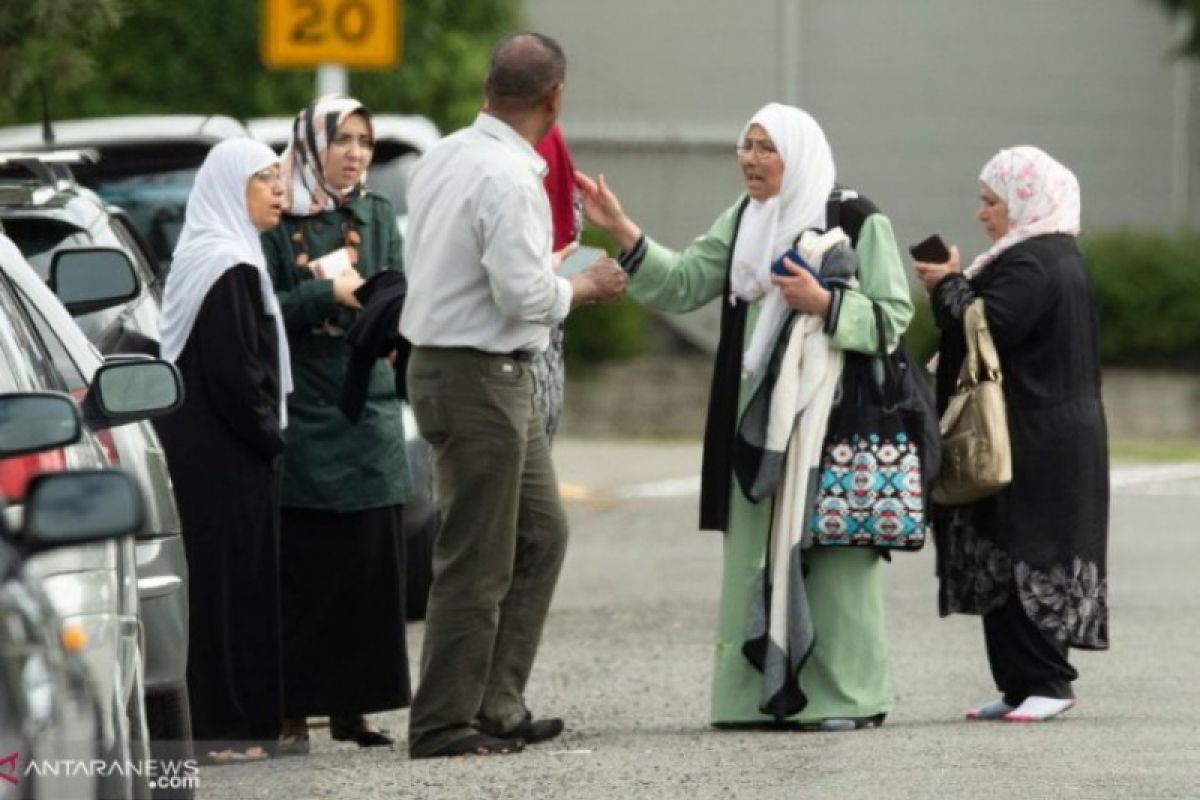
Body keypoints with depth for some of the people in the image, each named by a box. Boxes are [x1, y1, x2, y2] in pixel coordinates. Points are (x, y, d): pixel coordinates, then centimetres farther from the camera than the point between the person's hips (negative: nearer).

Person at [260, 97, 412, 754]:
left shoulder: (377, 215, 12)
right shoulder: (277, 218, -1)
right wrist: (329, 292, -17)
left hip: (367, 410, 4)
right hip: (301, 416, -4)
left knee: (370, 564, 1)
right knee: (302, 568, -6)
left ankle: (351, 705, 7)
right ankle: (293, 712, -3)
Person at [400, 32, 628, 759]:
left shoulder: (444, 159, 8)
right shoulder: (509, 178, -20)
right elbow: (525, 294, -24)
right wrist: (588, 285, -5)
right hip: (480, 377, -10)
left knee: (541, 534, 18)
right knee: (477, 562, -2)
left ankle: (498, 705, 21)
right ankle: (443, 725, 3)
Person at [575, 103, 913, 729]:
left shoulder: (856, 221, -3)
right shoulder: (742, 222, 16)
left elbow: (893, 316, -5)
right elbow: (682, 283, 9)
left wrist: (823, 304, -18)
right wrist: (621, 230, 1)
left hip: (832, 415, -6)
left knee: (829, 553, -8)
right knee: (757, 553, 4)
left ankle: (846, 695, -3)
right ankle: (765, 692, 7)